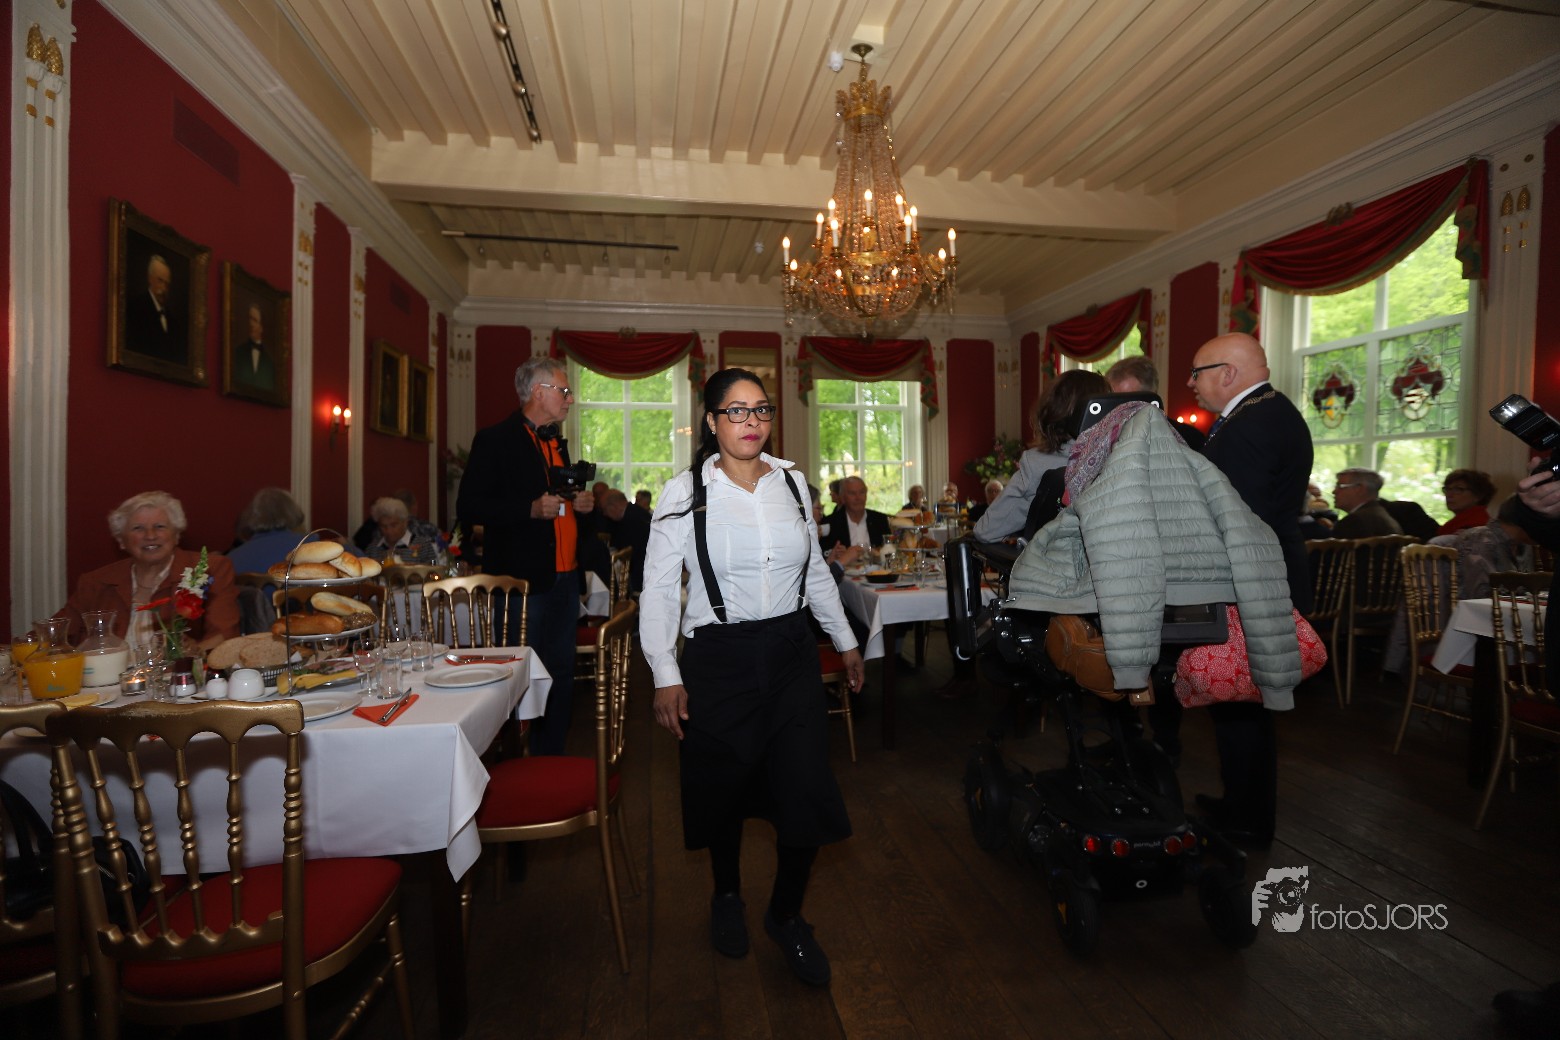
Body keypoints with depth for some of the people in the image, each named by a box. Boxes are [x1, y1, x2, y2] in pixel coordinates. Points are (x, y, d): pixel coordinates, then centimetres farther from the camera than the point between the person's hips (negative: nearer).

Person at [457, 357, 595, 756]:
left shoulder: (557, 443, 18)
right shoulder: (495, 440, -6)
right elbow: (468, 508, -12)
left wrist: (581, 505, 7)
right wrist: (532, 509, -22)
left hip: (564, 578, 8)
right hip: (523, 579, -8)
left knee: (561, 674, 12)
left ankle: (552, 762, 26)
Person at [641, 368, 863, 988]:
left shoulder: (791, 483, 5)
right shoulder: (685, 493, -6)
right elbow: (659, 588, -5)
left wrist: (845, 641, 17)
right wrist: (665, 676, -10)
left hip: (791, 653, 3)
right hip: (719, 658, -2)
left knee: (808, 791, 1)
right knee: (724, 788, 13)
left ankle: (786, 917, 29)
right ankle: (727, 897, 44)